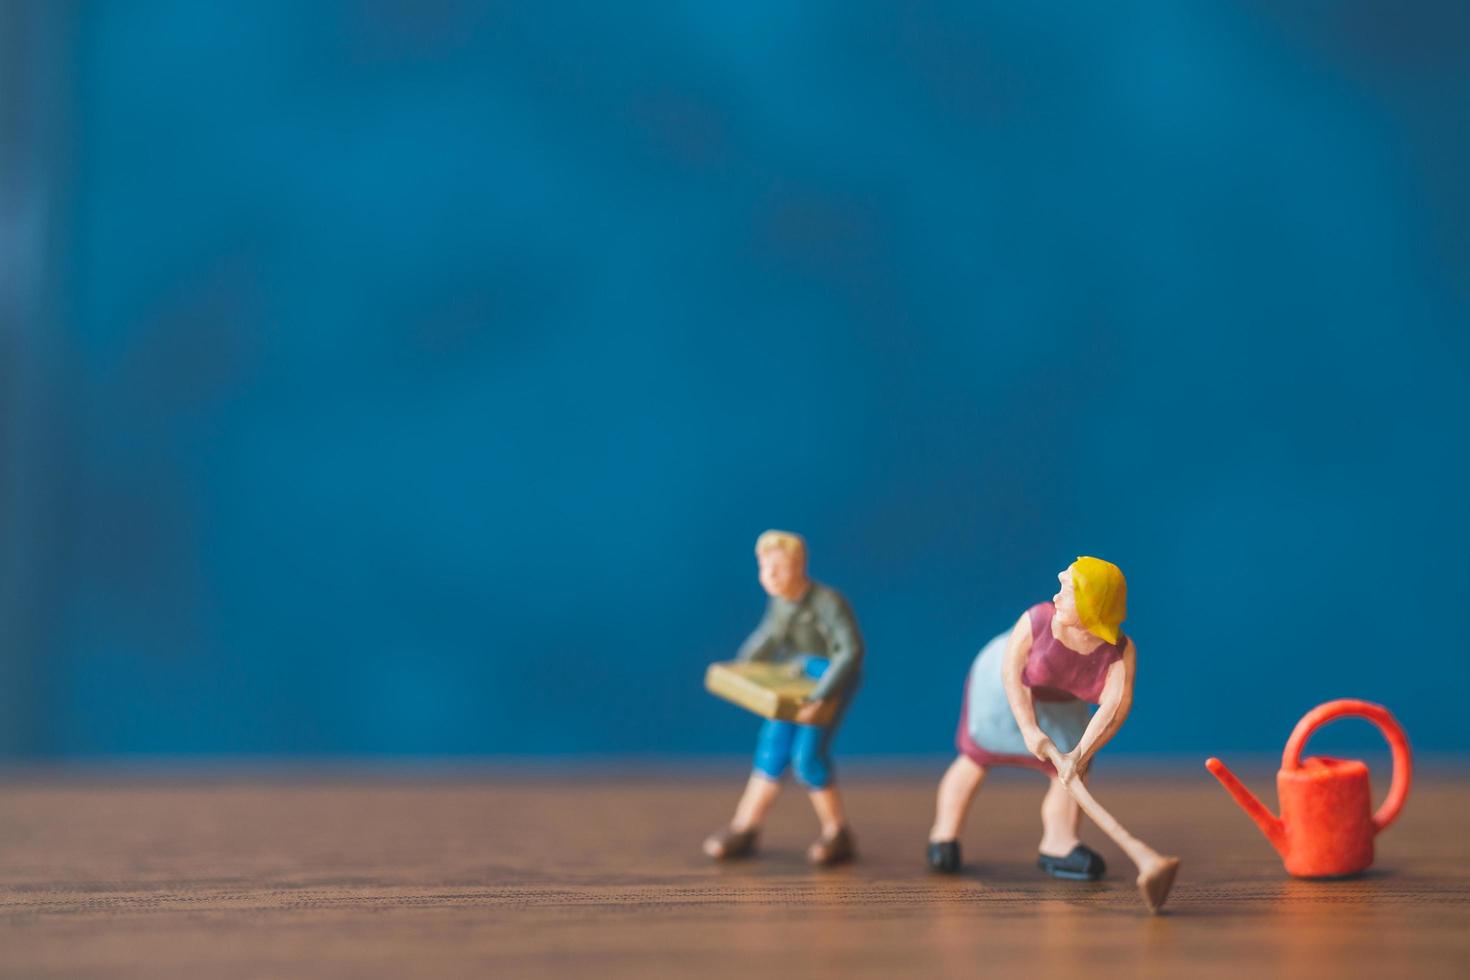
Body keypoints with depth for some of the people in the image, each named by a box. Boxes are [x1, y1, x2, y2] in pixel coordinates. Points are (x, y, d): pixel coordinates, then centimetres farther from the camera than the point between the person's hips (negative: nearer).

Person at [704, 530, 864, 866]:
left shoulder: (828, 602, -27)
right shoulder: (780, 598, -3)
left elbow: (852, 651, -32)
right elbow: (770, 635, 17)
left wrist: (820, 699, -37)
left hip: (834, 676, -7)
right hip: (798, 673, 7)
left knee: (808, 754, -15)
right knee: (774, 745, 4)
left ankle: (837, 834, 2)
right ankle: (744, 828, 11)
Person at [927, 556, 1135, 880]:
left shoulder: (1121, 653, -33)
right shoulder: (1036, 621, -36)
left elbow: (1115, 707, -41)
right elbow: (1012, 671, -26)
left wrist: (1080, 754, -51)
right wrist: (1029, 729, -31)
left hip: (1061, 705, 3)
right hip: (1003, 685, -3)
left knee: (1073, 771, -1)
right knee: (977, 757, 3)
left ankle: (1058, 845, 11)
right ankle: (943, 836, 15)